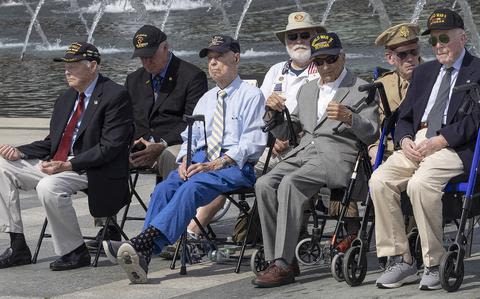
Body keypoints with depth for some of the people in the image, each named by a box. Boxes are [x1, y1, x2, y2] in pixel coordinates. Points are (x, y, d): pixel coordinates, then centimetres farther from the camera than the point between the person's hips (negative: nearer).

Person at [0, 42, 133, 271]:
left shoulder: (115, 96, -10)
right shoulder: (66, 99, 17)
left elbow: (110, 147, -17)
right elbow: (52, 142, 18)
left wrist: (69, 165, -24)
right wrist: (20, 152, -1)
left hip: (93, 171, -9)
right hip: (57, 164, 9)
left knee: (49, 187, -34)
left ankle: (76, 252, -15)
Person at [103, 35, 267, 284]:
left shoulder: (251, 96, 5)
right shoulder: (206, 99, 27)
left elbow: (252, 143, -6)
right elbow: (190, 136, 23)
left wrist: (215, 165, -16)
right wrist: (185, 161, -1)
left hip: (235, 167, -6)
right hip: (200, 160, 6)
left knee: (193, 187, -34)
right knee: (164, 188, -24)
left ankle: (144, 243, -50)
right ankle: (142, 254, -41)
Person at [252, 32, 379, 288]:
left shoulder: (361, 90, 6)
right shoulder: (307, 90, 25)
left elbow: (371, 135, -3)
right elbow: (285, 132, 28)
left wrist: (350, 118, -22)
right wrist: (274, 112, 7)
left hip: (336, 156, -6)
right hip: (302, 152, 6)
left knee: (290, 184, -32)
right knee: (264, 184, -23)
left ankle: (284, 264, -33)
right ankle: (276, 259, -21)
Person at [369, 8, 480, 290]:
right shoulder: (424, 72, 26)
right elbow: (404, 116, 22)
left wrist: (437, 142, -17)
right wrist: (405, 140, 0)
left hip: (454, 147, -6)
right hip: (416, 143, 6)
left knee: (421, 183, -34)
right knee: (380, 180, -20)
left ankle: (434, 265, -21)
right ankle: (401, 261, -14)